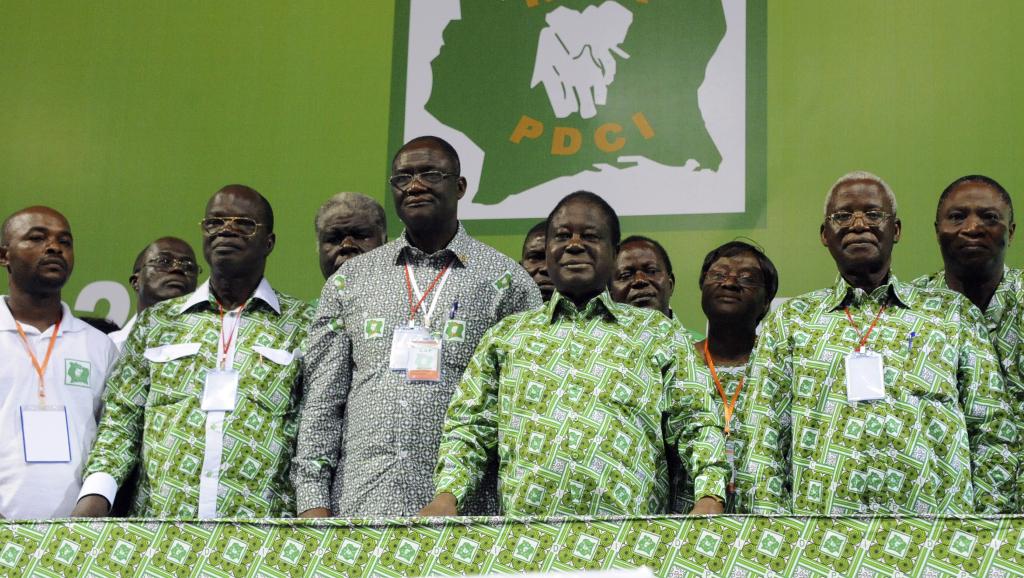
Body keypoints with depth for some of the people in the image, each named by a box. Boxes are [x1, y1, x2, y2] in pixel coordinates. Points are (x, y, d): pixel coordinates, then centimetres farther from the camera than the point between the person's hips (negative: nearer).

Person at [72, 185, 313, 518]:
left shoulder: (302, 325, 6)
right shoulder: (156, 321, 13)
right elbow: (122, 419, 10)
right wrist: (95, 495, -5)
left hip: (262, 520, -2)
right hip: (157, 516, 2)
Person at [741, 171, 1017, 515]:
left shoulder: (953, 313, 13)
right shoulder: (788, 321, 13)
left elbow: (992, 435, 10)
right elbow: (764, 445, 8)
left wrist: (983, 520, 0)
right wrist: (771, 515, -4)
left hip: (937, 512, 0)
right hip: (817, 510, 0)